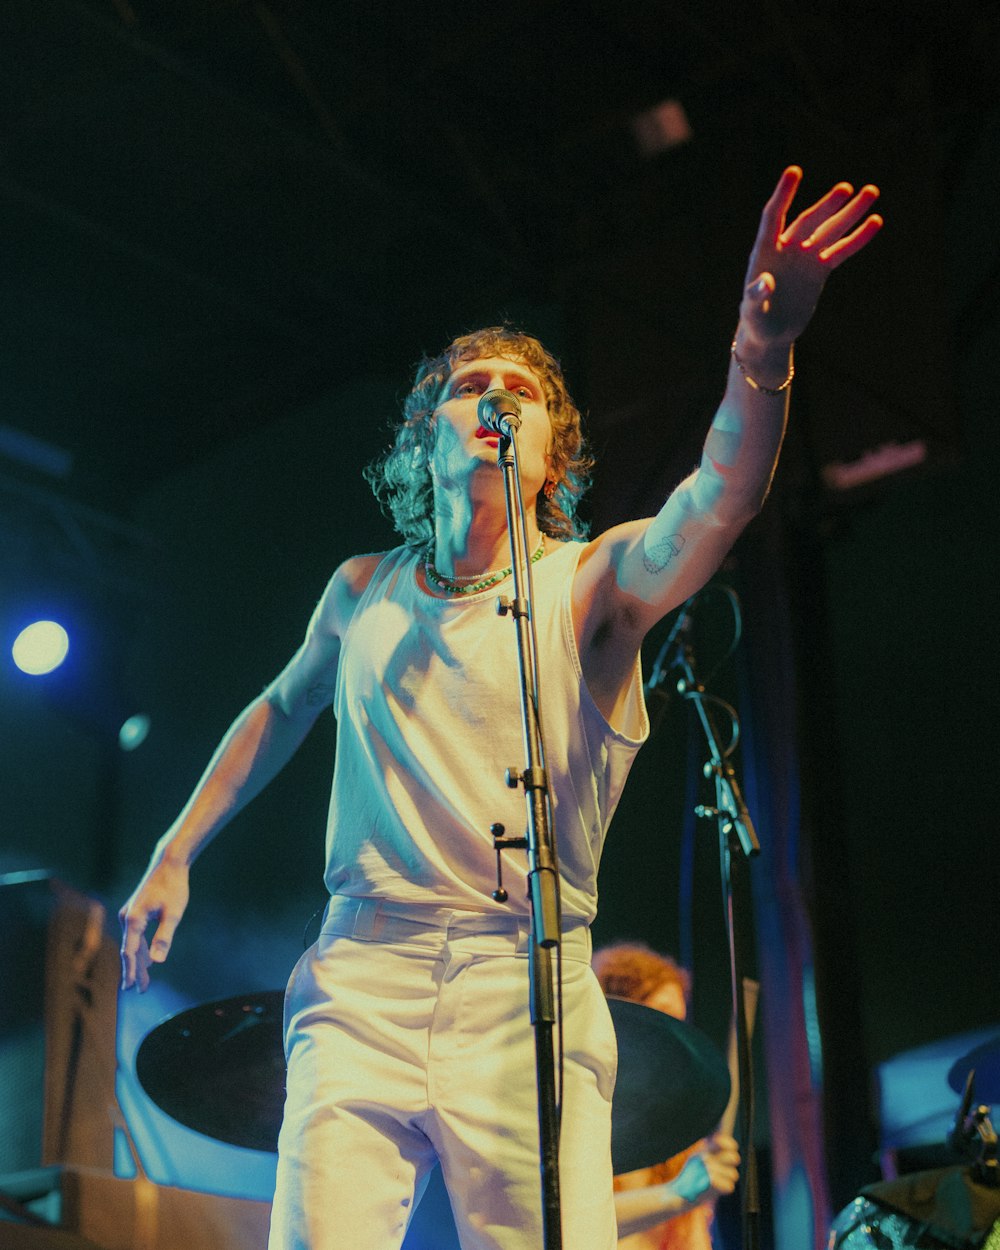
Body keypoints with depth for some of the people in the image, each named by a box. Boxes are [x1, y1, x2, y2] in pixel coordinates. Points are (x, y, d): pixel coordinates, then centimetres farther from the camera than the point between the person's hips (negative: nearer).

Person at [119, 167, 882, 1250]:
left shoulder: (591, 581, 3)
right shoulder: (365, 592, 15)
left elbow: (717, 500, -17)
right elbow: (281, 710, 32)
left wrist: (762, 353, -36)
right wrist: (172, 856, 29)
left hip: (528, 993, -2)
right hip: (362, 975, 2)